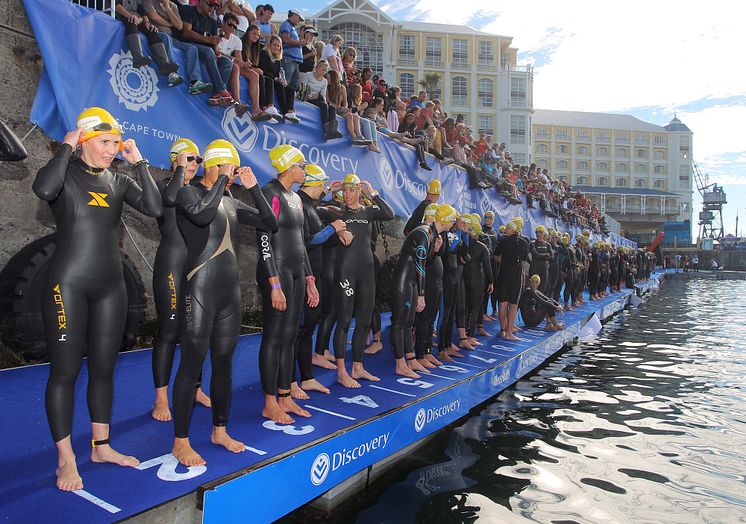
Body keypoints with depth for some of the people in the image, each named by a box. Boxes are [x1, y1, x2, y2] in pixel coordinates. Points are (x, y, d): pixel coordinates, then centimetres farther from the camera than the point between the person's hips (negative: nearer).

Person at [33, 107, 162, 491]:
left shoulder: (118, 182, 10)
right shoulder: (67, 174, -2)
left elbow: (154, 208, -5)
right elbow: (43, 189, -26)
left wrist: (139, 163, -4)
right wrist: (66, 147, -13)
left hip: (110, 286, 5)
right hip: (68, 284, -5)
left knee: (103, 368, 11)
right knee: (65, 371, 1)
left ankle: (101, 446, 25)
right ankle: (66, 459, 12)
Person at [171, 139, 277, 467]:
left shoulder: (232, 202, 15)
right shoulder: (188, 193, -2)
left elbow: (270, 224, 10)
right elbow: (202, 215, -25)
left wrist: (253, 188, 2)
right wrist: (221, 181, -15)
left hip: (230, 289, 7)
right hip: (201, 289, -6)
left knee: (224, 362, 12)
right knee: (192, 363, -3)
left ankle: (220, 430, 25)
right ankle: (180, 441, 8)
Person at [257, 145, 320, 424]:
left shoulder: (295, 198, 17)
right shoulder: (271, 193, -10)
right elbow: (264, 241, -17)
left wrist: (309, 279, 17)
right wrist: (275, 284, -21)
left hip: (297, 272, 9)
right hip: (277, 272, -9)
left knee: (289, 337, 11)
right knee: (274, 337, -2)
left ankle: (285, 398, 20)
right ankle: (270, 404, 8)